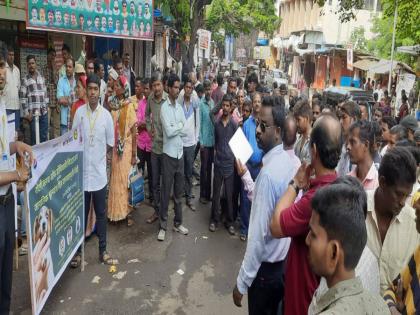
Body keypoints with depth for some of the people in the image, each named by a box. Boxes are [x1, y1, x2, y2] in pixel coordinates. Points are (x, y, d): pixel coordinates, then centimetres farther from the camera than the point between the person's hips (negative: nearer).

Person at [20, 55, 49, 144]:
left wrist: (47, 106, 11)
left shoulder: (41, 77, 12)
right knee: (35, 137, 2)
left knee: (44, 136, 9)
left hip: (44, 112, 4)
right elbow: (23, 98, -6)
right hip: (33, 113, -4)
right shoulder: (25, 80, -2)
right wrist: (26, 113, -10)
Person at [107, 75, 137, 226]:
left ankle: (128, 212, 15)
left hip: (126, 148, -5)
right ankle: (116, 211, 24)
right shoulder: (114, 105, 5)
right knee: (116, 179, 12)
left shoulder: (129, 106, -11)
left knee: (126, 179, 3)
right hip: (115, 148, 5)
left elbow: (134, 131, -11)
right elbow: (111, 128, 8)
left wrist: (134, 154, -12)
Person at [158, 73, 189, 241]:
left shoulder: (179, 107, 11)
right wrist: (180, 126, -4)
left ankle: (178, 223, 25)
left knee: (179, 191, 13)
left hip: (180, 153, 6)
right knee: (166, 191, 0)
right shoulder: (164, 107, -8)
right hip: (168, 154, -6)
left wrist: (175, 128, -7)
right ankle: (163, 226, 10)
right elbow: (169, 131, -18)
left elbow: (186, 130, 7)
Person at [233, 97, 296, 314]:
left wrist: (241, 282, -18)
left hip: (266, 267, -8)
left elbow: (258, 236, -26)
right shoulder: (288, 161, -2)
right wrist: (245, 176, 10)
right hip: (284, 260, 8)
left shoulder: (268, 173, -28)